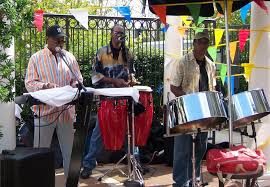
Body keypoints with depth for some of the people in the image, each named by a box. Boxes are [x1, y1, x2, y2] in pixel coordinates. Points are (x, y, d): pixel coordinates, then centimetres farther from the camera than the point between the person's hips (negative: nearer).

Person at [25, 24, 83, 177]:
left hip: (66, 111, 3)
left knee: (70, 150, 10)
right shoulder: (36, 58, -1)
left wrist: (75, 84, -10)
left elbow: (79, 79, 12)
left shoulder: (69, 57, 10)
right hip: (45, 111, -3)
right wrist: (45, 86, -24)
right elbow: (29, 83, -6)